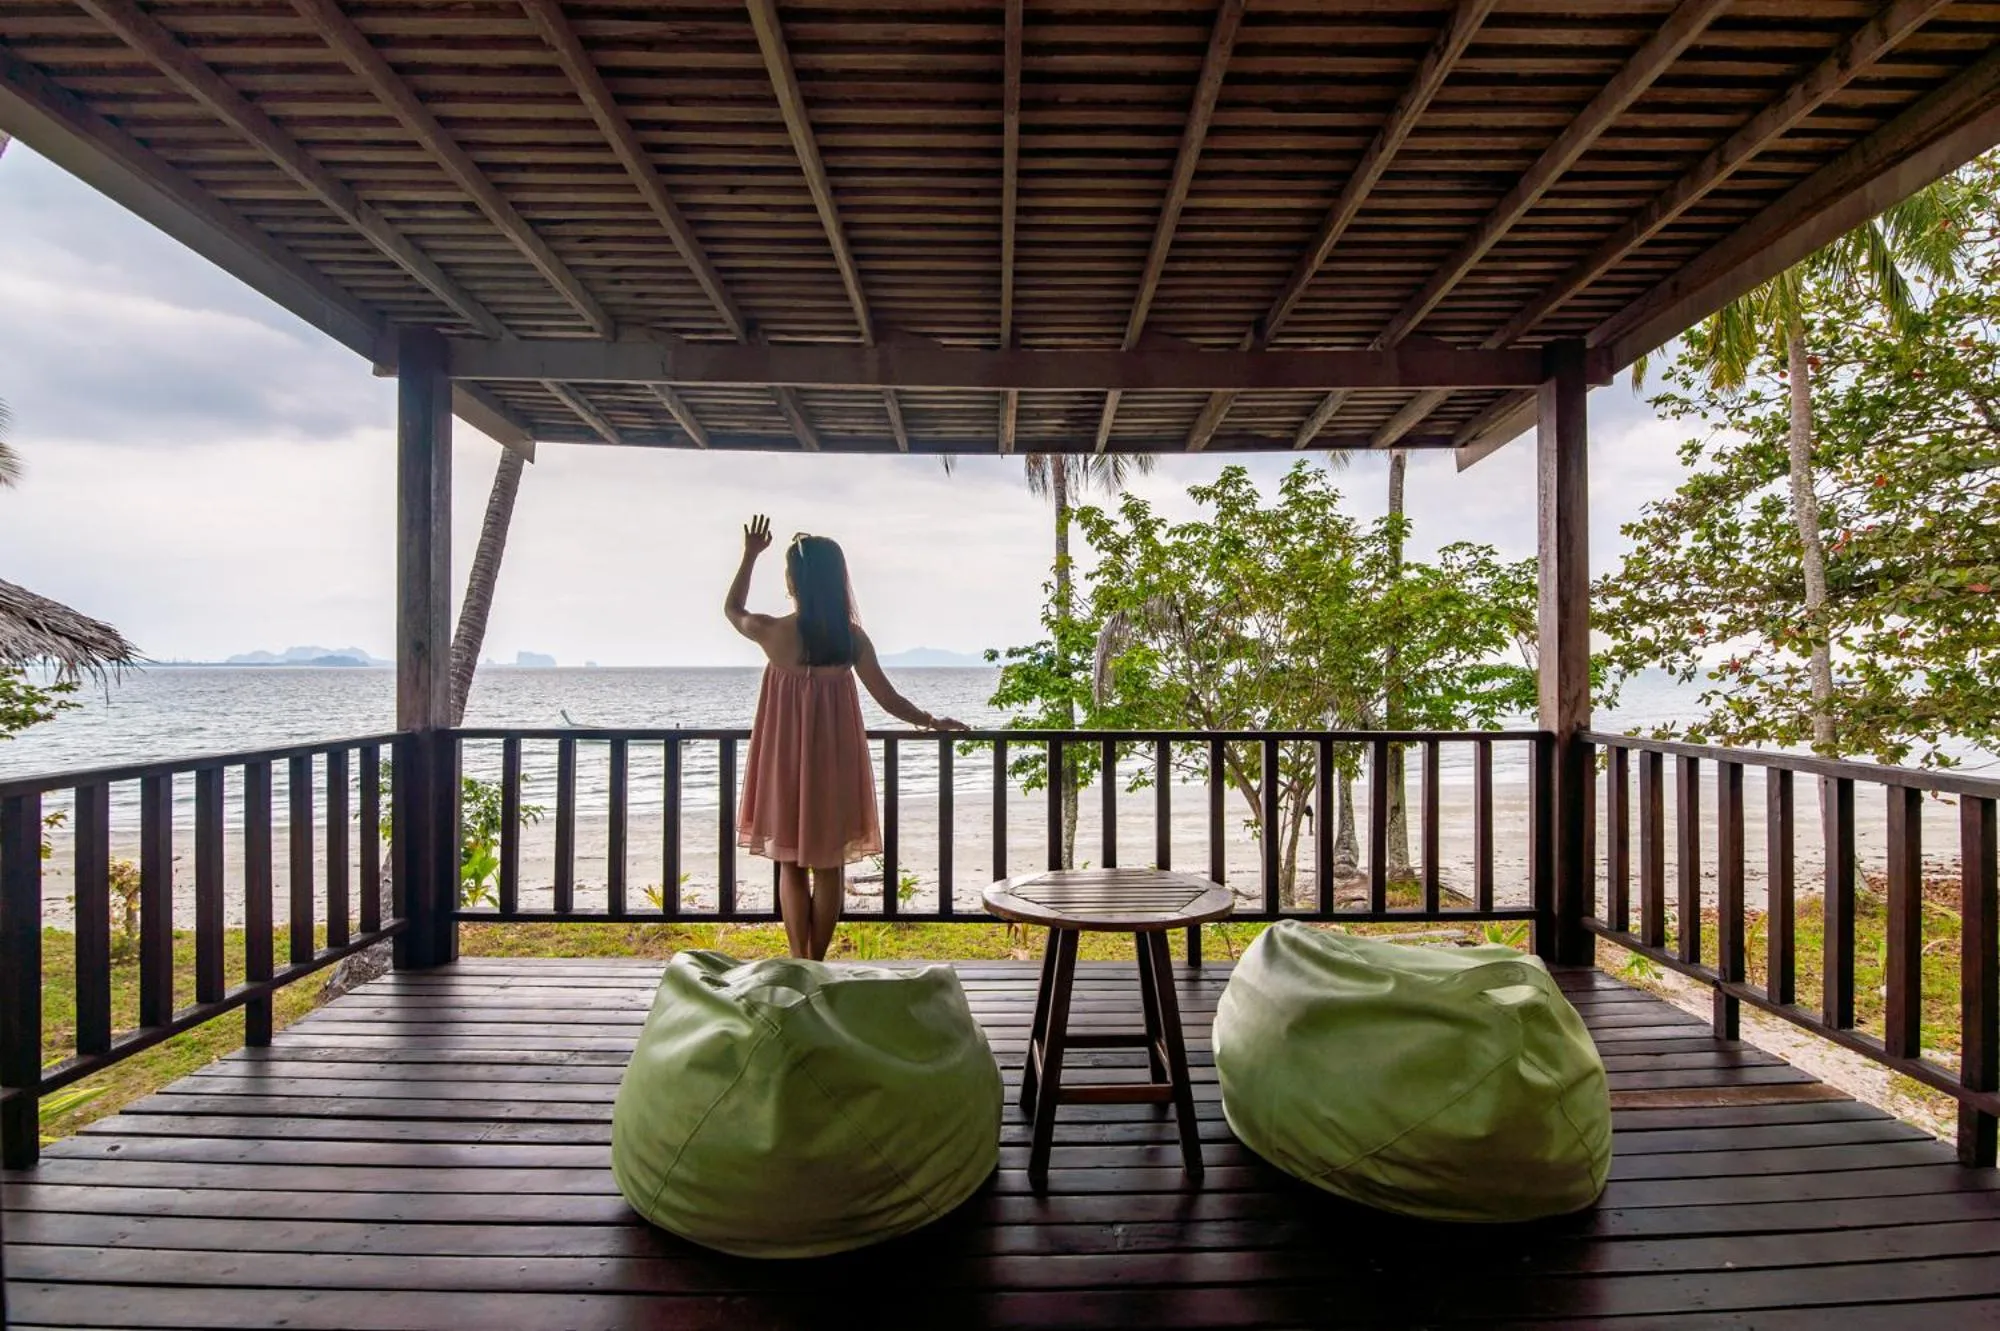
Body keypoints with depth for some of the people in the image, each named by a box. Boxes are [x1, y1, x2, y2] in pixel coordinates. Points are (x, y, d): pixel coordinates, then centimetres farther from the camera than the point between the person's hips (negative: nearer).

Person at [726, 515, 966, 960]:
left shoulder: (773, 632, -11)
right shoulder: (851, 636, -8)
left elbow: (732, 609, 12)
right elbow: (888, 699, -4)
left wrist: (750, 556, 16)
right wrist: (932, 721, 11)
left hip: (786, 762, -1)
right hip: (835, 762, 1)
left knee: (791, 864, 13)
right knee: (829, 865, 12)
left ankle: (800, 963, 15)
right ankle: (816, 963, 20)